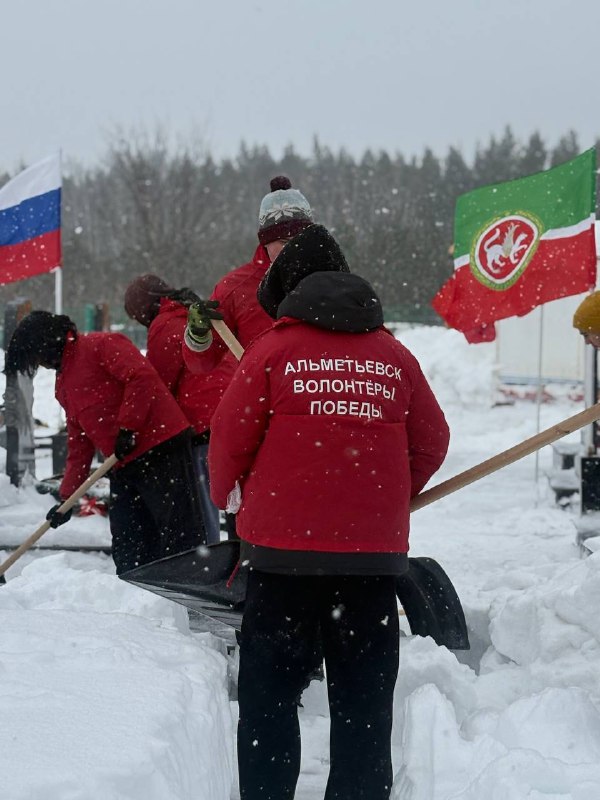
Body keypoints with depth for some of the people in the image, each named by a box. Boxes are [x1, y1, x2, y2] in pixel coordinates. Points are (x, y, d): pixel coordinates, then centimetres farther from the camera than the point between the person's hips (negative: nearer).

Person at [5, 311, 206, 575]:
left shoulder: (101, 345, -4)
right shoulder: (64, 385, 24)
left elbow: (142, 375, -20)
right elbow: (79, 445, 26)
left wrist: (127, 427, -20)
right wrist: (67, 498, 21)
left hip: (161, 447, -9)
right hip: (124, 467, 9)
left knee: (181, 534, -10)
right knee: (127, 553, 7)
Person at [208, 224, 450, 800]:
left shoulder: (272, 350, -3)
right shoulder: (395, 357, 6)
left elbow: (230, 441, -2)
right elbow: (430, 444, 11)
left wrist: (229, 497, 18)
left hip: (283, 544, -2)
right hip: (375, 552, 2)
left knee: (269, 690, 7)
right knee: (364, 698, 9)